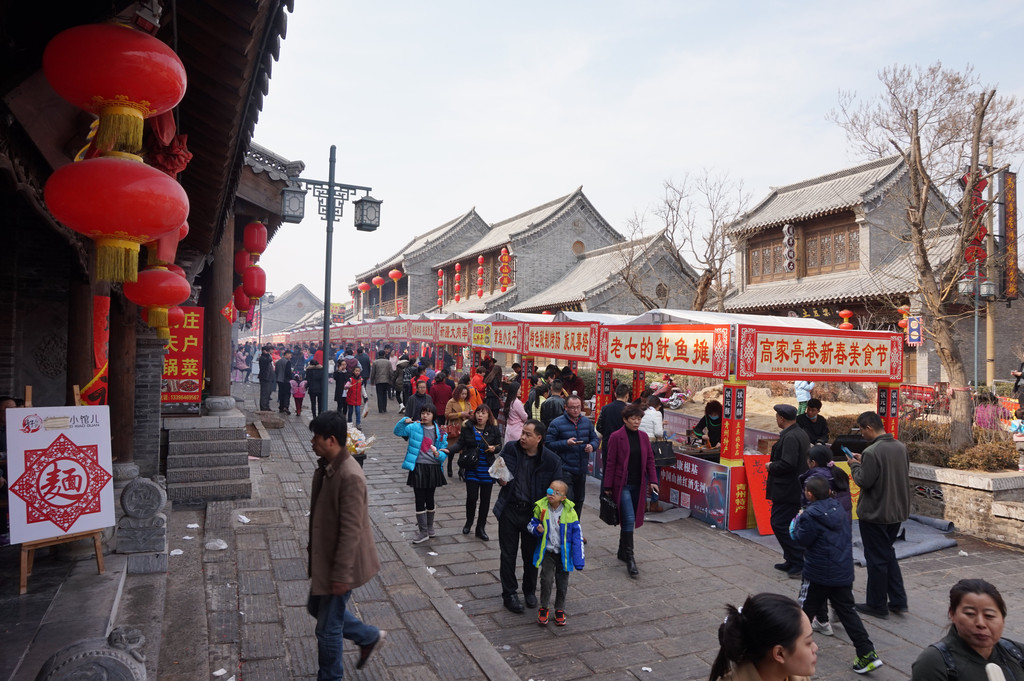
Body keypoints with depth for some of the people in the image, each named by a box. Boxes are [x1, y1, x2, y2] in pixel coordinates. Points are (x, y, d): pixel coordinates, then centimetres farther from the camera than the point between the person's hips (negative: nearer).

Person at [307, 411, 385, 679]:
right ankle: (370, 637, 39)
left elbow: (351, 530, -27)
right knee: (317, 606, 25)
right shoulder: (325, 466, 0)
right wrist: (312, 545, 21)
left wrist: (341, 574, -23)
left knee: (328, 626, 7)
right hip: (324, 555, 9)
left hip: (340, 561, -9)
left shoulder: (350, 476, -29)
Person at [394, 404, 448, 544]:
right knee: (420, 499, 0)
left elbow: (444, 452, 5)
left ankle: (429, 527, 30)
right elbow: (398, 431, -3)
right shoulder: (414, 427, 1)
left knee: (429, 498, 14)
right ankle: (423, 531, 10)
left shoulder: (440, 433, 3)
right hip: (418, 468, -1)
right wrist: (404, 421, -19)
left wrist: (439, 454, -17)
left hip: (433, 468, 1)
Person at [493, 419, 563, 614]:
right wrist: (501, 479, -14)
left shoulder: (551, 460, -13)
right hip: (509, 510, 1)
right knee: (508, 554, 10)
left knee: (531, 554, 15)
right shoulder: (510, 449, -8)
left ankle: (529, 591, 37)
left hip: (533, 512, -1)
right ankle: (509, 594, 25)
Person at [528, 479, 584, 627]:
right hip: (547, 551, 0)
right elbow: (532, 523, 8)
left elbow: (577, 536, -5)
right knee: (546, 579, -13)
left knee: (562, 583, 8)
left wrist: (578, 559, -6)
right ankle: (543, 608, 10)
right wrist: (537, 529, -17)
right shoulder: (540, 508, -8)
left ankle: (560, 610, 29)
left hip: (564, 553, 0)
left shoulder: (570, 512, -11)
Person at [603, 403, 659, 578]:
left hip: (638, 485, 5)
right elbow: (610, 463, -7)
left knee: (630, 520, 13)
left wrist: (652, 481, 5)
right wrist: (608, 486, -6)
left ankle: (622, 552, 29)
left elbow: (650, 459, 13)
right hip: (622, 484, -5)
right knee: (629, 519, -12)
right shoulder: (616, 437, -8)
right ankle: (630, 558, -6)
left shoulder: (643, 436, 7)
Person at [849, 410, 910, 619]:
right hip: (897, 511, 8)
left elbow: (864, 481, -23)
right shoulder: (900, 447, 2)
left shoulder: (872, 452, -24)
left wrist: (854, 465, -4)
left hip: (875, 514, -8)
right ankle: (898, 601, 25)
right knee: (888, 554, 22)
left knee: (876, 559, 5)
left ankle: (877, 606, 18)